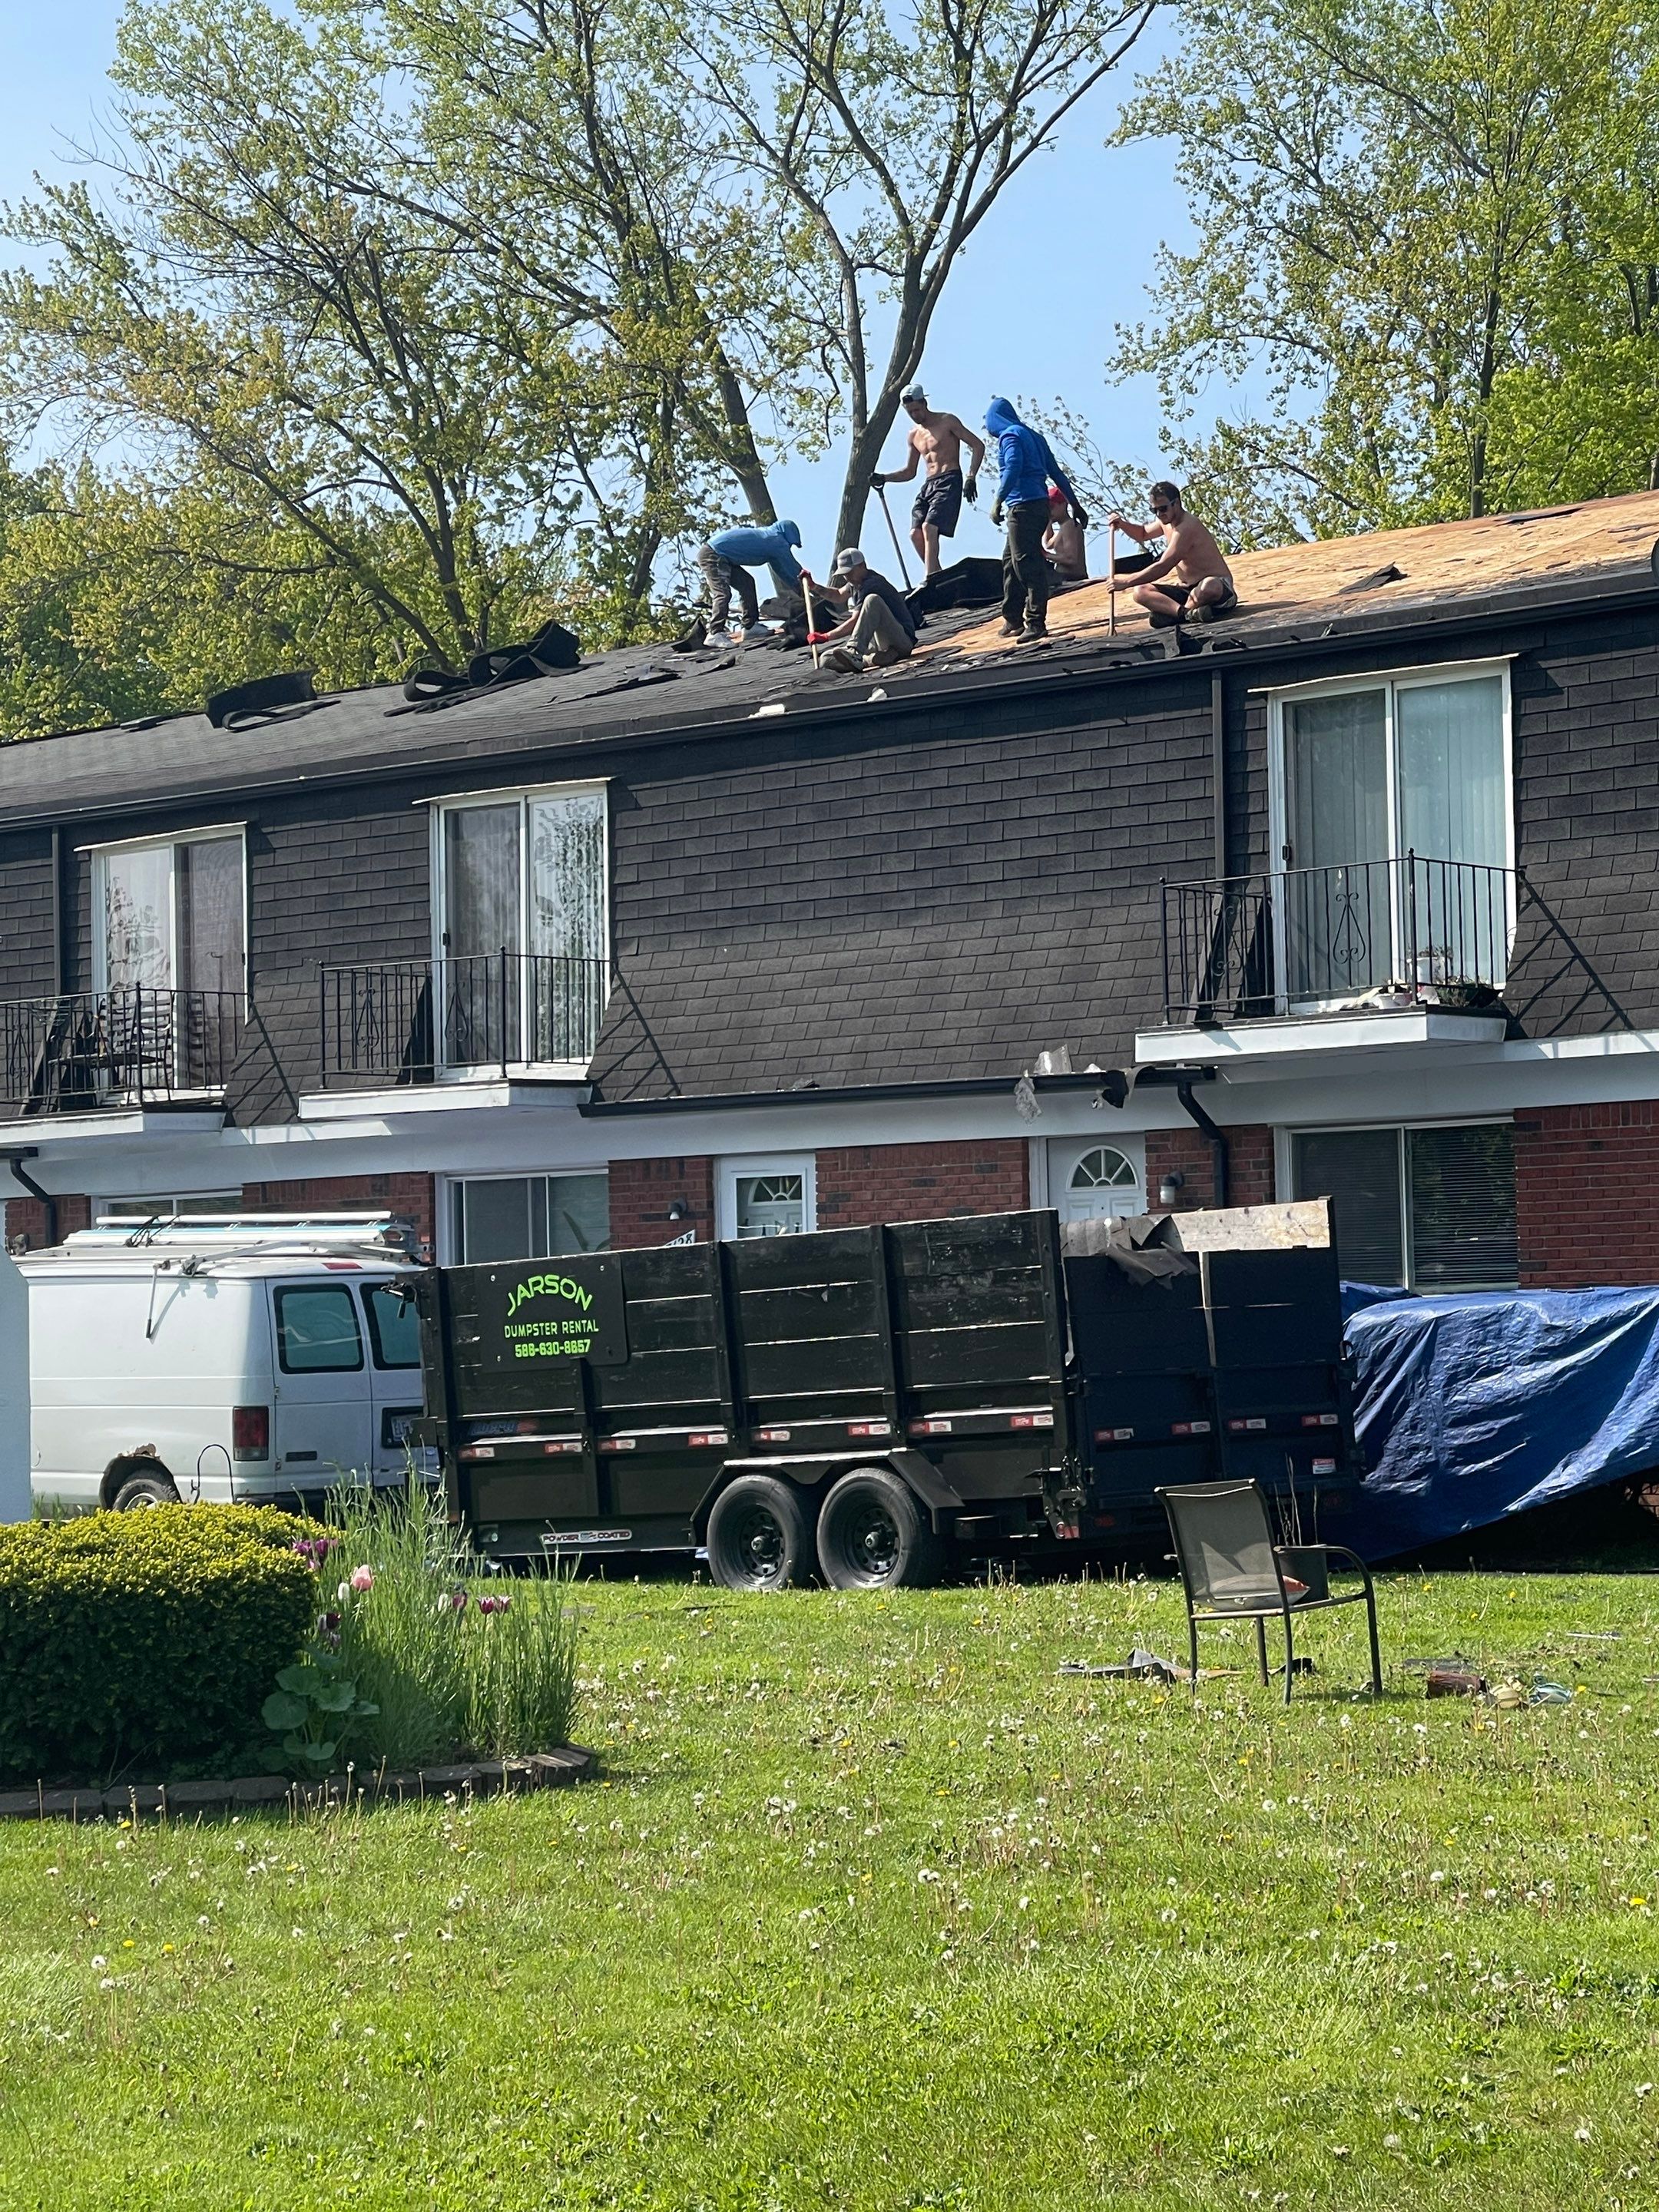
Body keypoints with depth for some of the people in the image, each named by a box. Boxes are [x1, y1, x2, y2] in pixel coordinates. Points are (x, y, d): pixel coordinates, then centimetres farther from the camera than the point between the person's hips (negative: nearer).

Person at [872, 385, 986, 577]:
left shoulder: (947, 422, 0)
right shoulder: (914, 436, 19)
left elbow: (978, 446, -3)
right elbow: (910, 472, 28)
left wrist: (971, 477, -15)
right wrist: (884, 479, 11)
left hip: (949, 482, -7)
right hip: (928, 486, 7)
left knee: (929, 528, -24)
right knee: (915, 534, -9)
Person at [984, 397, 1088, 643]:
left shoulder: (1009, 436, -4)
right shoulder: (1033, 436, 21)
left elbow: (1013, 468, -21)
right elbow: (1056, 473, 22)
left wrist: (999, 501, -27)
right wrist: (1075, 504, 24)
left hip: (1023, 507, -9)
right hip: (1041, 505, 9)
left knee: (1027, 564, -12)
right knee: (1011, 562, 16)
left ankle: (1036, 623, -17)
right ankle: (1013, 620, 19)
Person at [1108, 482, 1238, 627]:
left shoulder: (1187, 527, -21)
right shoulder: (1166, 521, 9)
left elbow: (1163, 567, -25)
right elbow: (1143, 534, 33)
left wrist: (1126, 582, -22)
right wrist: (1122, 524, 11)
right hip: (1187, 589, 9)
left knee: (1209, 587, -45)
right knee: (1140, 591, -9)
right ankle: (1187, 612, -30)